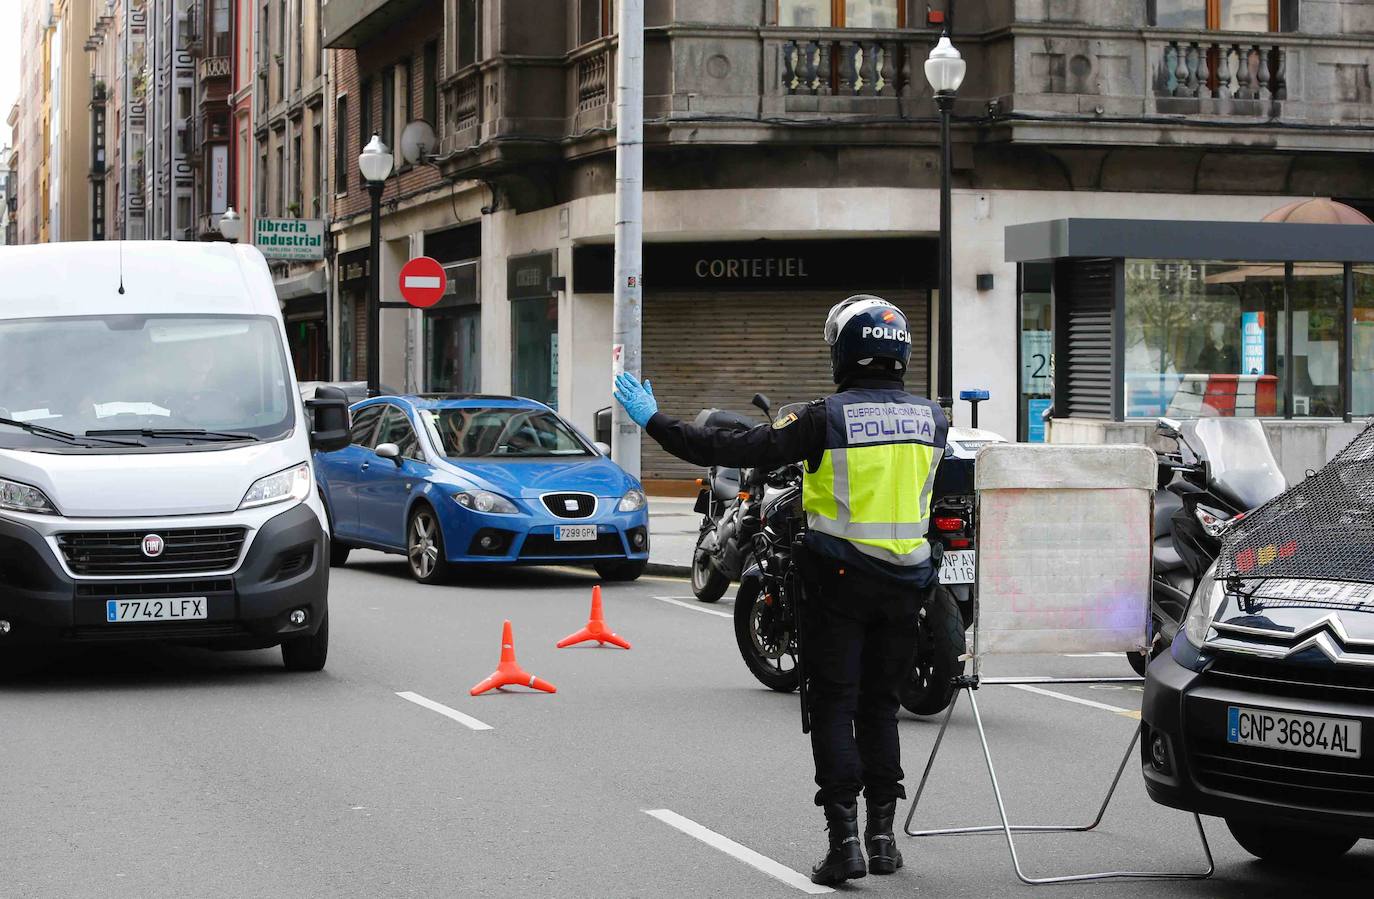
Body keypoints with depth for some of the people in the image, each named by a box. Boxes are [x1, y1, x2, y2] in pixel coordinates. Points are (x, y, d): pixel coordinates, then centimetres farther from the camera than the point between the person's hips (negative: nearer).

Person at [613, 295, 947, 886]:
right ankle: (882, 835, 16)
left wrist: (654, 422, -4)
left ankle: (844, 839, -4)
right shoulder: (931, 418, 1)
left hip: (839, 581, -4)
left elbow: (737, 449, -14)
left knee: (834, 709, 2)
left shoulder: (827, 418, -13)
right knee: (879, 706, 15)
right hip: (905, 584, 4)